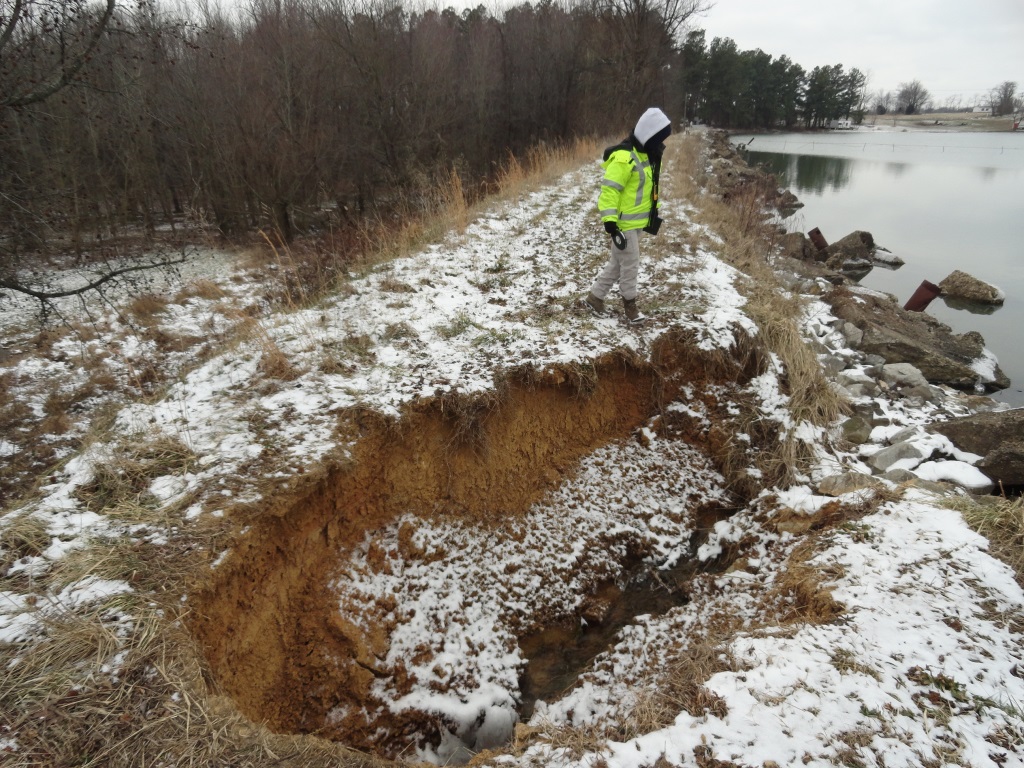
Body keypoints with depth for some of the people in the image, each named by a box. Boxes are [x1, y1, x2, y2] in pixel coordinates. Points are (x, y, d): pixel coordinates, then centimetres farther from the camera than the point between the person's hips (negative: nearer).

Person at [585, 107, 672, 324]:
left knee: (617, 264, 15)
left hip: (637, 222, 9)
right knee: (630, 265, 2)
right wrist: (609, 221, -28)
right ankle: (630, 304, 19)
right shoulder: (624, 158, -20)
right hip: (624, 223, -9)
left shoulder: (646, 155, 11)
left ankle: (595, 297, 27)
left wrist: (653, 214, 25)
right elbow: (609, 190, -23)